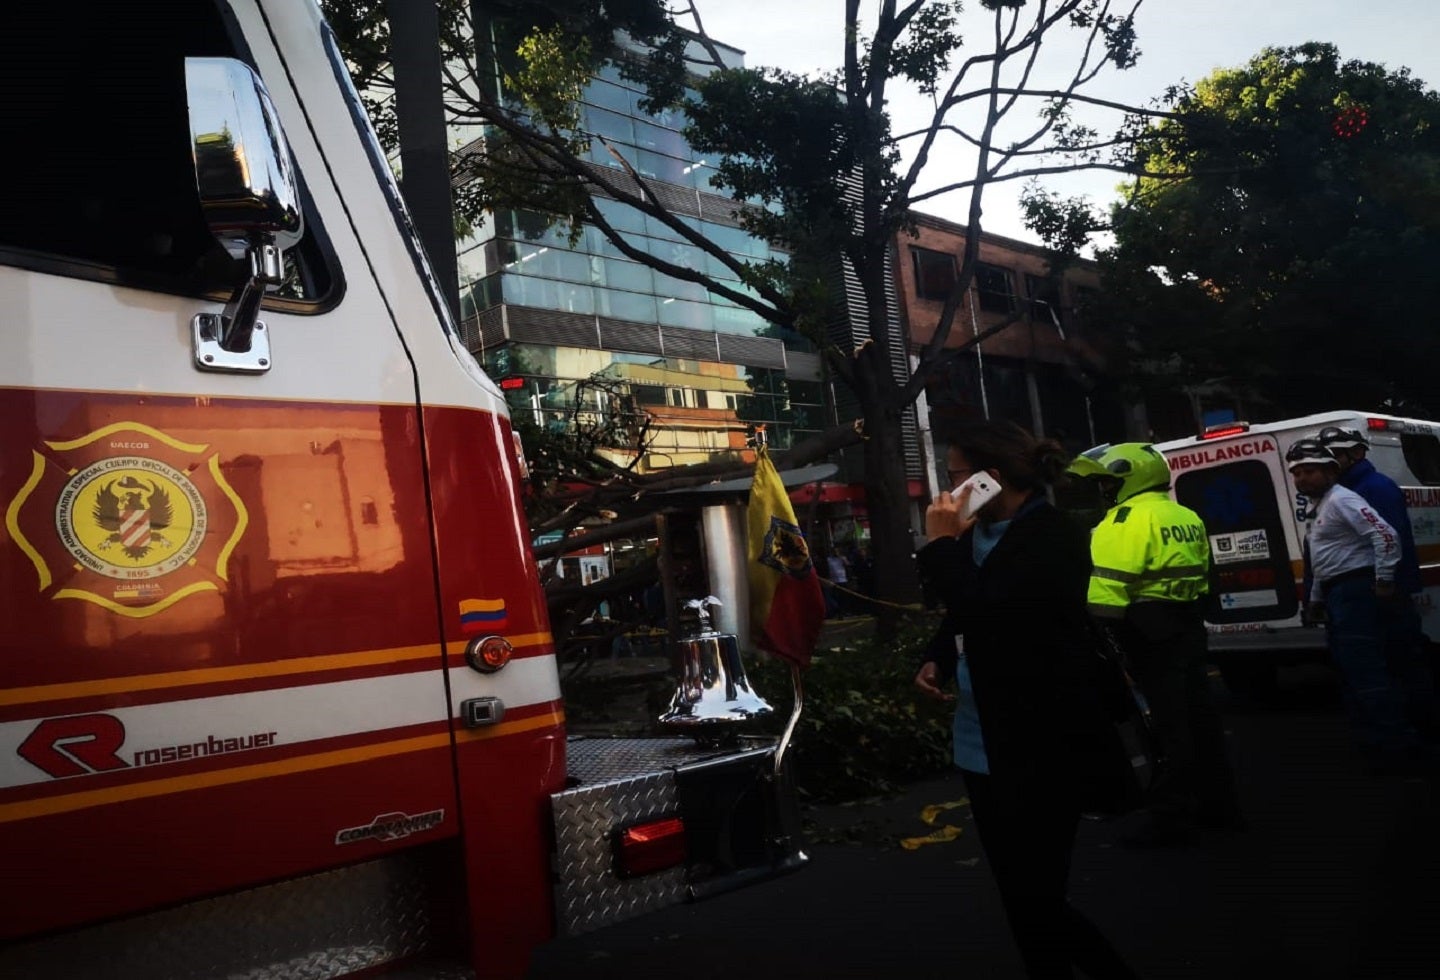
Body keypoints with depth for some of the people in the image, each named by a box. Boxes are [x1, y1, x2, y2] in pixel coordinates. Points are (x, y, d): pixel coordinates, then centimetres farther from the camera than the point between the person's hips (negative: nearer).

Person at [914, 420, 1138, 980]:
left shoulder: (1051, 537, -16)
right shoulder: (979, 533, 7)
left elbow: (984, 611, -27)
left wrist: (941, 543, -16)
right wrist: (936, 659, 2)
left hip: (1041, 752, -8)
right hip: (986, 748, 9)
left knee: (1034, 899, 1)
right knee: (1023, 896, 20)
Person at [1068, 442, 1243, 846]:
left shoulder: (1128, 520, -14)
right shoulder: (1186, 518, 16)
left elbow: (1106, 588, -22)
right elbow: (1198, 575, 21)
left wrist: (1096, 631, -18)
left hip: (1152, 629, -9)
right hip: (1188, 622, 9)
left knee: (1170, 722, -4)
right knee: (1198, 714, 15)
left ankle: (1171, 815, 4)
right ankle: (1218, 805, 25)